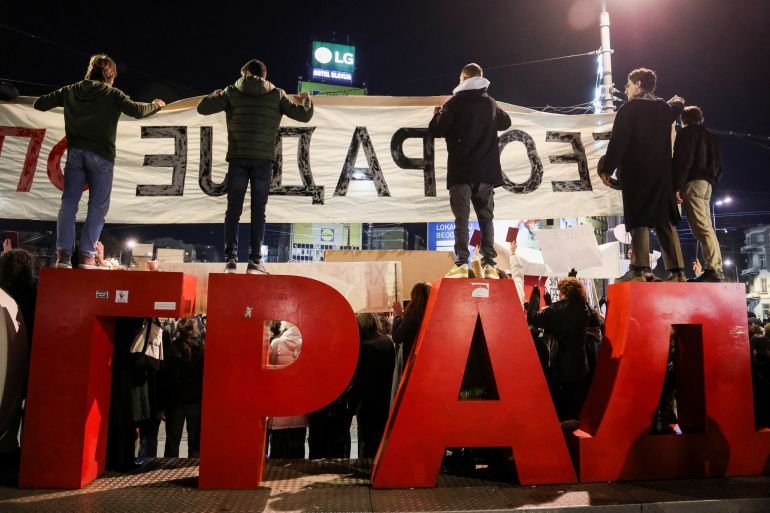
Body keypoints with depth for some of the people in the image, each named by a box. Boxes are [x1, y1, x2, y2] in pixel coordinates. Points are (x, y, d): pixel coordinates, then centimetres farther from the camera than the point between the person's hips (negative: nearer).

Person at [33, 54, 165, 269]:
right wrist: (156, 105, 8)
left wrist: (61, 98, 33)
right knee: (98, 206, 1)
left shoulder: (71, 91, 12)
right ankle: (87, 256, -5)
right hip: (101, 155, -3)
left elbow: (39, 104, 15)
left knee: (69, 203, 4)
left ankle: (63, 254, -4)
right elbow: (137, 111, -11)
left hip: (75, 152, 4)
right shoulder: (112, 94, 0)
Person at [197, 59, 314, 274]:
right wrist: (306, 101, 31)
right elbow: (304, 115, 9)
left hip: (238, 158, 0)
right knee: (258, 210, 4)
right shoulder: (276, 94, 8)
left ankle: (230, 259, -1)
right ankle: (255, 261, 1)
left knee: (233, 209, 5)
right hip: (263, 160, 0)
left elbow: (202, 108, 9)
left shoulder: (232, 91, 8)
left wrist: (216, 95, 29)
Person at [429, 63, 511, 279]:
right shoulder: (490, 103, 11)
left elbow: (436, 130, -7)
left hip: (461, 170, -4)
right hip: (486, 170, 4)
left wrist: (438, 114, 13)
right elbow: (505, 122, 29)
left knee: (461, 218, -4)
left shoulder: (455, 102, -5)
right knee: (486, 217, 6)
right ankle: (489, 264, 3)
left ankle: (461, 264, -10)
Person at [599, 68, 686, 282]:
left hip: (636, 174, -6)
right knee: (665, 221, 6)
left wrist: (607, 169, -9)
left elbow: (618, 142, -12)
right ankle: (676, 270, 5)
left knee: (638, 220, -9)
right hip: (661, 174, 6)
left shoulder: (628, 109, -4)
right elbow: (678, 106, 38)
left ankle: (640, 268, -16)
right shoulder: (665, 108, 14)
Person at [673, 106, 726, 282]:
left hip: (693, 182, -8)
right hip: (707, 184, 8)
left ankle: (713, 269, -23)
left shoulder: (686, 133, 1)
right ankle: (716, 270, 4)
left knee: (701, 228, -16)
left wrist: (677, 186, -17)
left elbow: (683, 160, -13)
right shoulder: (710, 137, 26)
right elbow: (719, 166, 22)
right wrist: (711, 184, 21)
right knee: (706, 227, 8)